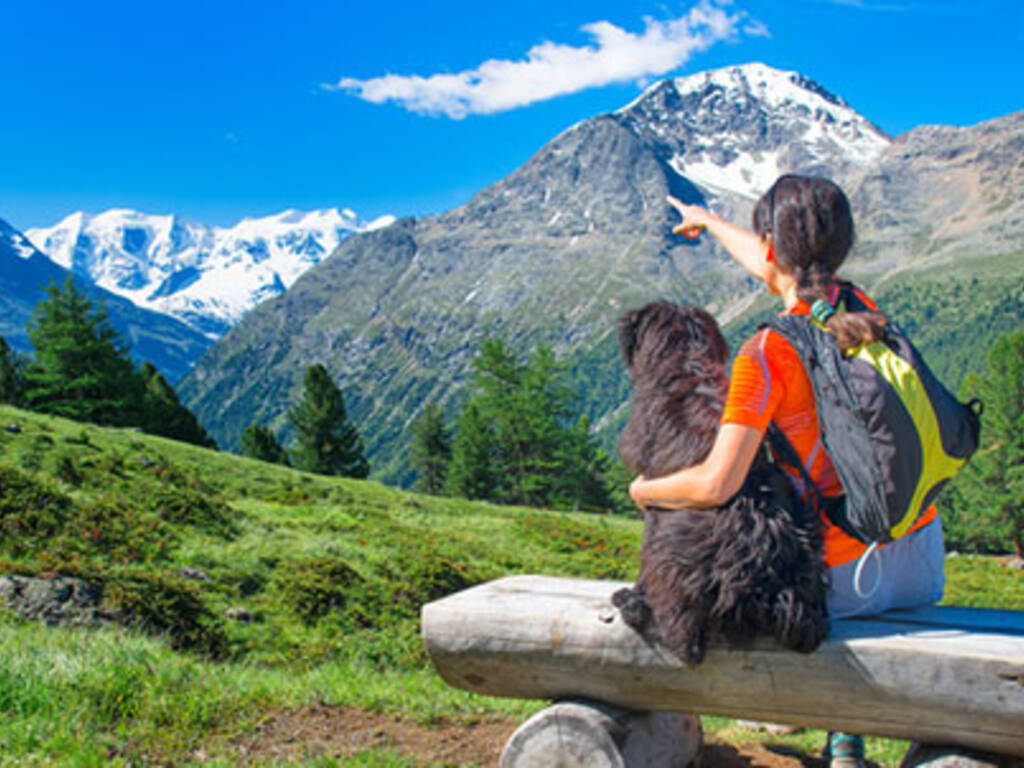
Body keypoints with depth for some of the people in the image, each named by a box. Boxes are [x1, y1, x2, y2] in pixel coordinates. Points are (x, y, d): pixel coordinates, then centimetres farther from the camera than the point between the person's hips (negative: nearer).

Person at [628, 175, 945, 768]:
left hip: (845, 577, -6)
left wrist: (646, 490, -4)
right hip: (923, 563, 6)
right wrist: (708, 222, 37)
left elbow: (716, 484, -26)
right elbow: (777, 272, 21)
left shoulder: (769, 353, -21)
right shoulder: (858, 307, 0)